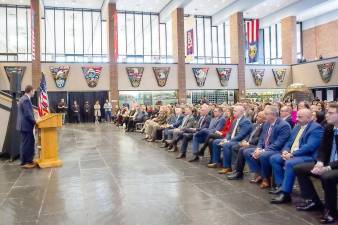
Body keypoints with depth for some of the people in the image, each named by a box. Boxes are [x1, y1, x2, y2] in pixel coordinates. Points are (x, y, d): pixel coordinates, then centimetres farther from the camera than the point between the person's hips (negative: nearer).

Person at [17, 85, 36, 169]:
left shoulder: (23, 98, 14)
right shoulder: (26, 100, -19)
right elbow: (28, 114, -23)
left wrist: (33, 120, 15)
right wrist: (34, 121, -9)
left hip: (24, 125, 11)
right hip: (26, 125, -11)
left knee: (30, 142, 17)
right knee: (26, 144, -2)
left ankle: (28, 160, 26)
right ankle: (25, 162, 7)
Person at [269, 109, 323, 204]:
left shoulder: (316, 128, -11)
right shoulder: (297, 127, 16)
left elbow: (309, 146, -21)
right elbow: (289, 141, 18)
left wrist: (292, 154, -22)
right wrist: (285, 151, -4)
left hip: (308, 156, -9)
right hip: (291, 154, 9)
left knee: (289, 163, -33)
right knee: (274, 158, -4)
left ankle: (285, 193, -25)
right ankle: (281, 185, 1)